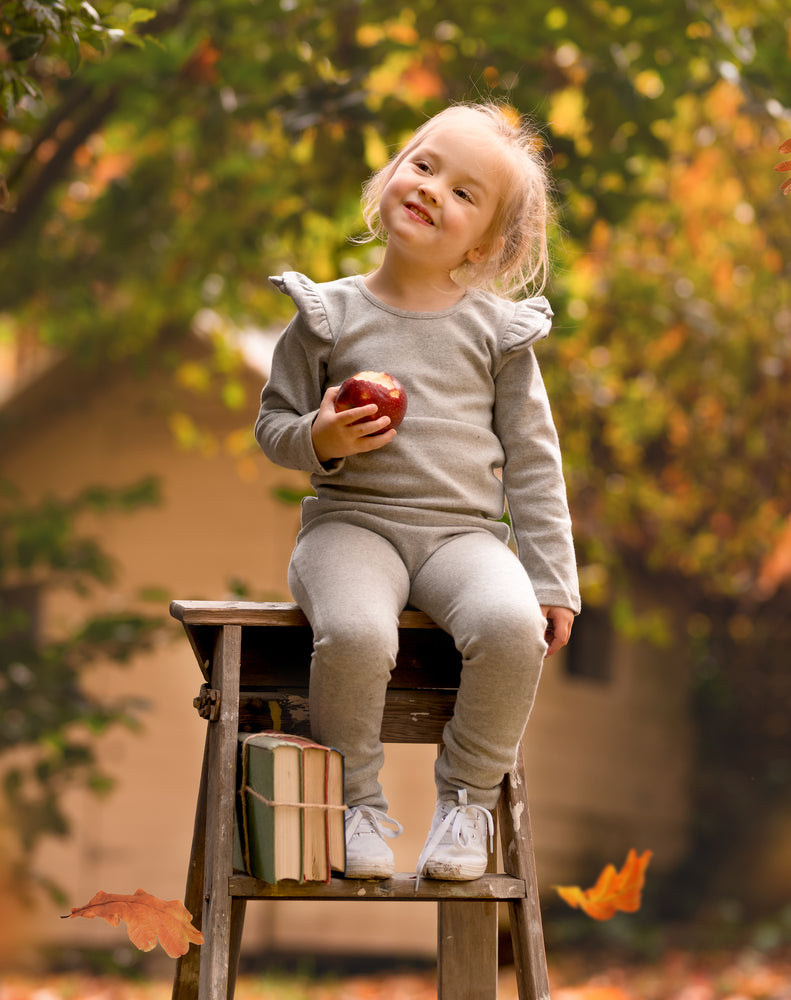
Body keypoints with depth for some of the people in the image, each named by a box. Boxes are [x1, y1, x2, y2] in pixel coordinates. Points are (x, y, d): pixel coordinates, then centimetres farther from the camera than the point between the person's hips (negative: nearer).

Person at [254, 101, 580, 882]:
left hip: (464, 529, 1)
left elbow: (531, 459, 10)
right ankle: (357, 800, -7)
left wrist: (552, 581, 3)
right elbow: (273, 423, 13)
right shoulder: (329, 314, 7)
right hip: (351, 521, -1)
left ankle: (468, 795, -6)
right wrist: (319, 439, -12)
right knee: (354, 634, -34)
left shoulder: (495, 328, 9)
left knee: (513, 626, -31)